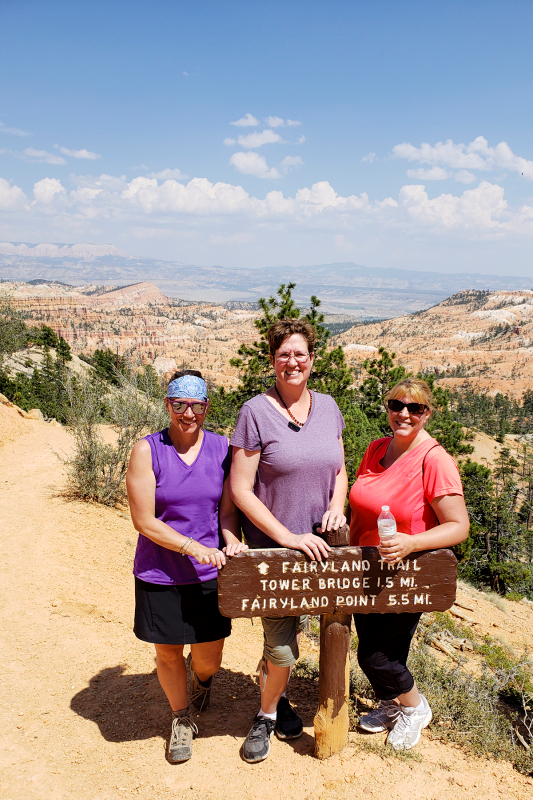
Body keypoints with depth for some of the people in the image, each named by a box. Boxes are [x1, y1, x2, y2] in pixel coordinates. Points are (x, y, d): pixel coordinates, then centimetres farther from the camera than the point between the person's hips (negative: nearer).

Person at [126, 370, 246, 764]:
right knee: (168, 653, 14)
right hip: (160, 575, -1)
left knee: (209, 659, 9)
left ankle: (201, 679, 49)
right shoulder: (147, 450, -11)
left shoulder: (222, 449, -3)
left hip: (210, 573, 2)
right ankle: (182, 720, 43)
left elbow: (228, 510, 1)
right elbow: (144, 521, -14)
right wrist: (195, 548, -21)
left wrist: (232, 541, -20)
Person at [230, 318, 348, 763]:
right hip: (273, 547, -5)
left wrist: (337, 506, -6)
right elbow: (240, 490, -14)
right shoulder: (256, 413, -13)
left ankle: (277, 697, 44)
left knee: (293, 628, 18)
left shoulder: (327, 407, 4)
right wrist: (288, 536, -18)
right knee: (281, 645, 2)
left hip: (317, 543, 5)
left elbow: (339, 469, 14)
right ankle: (266, 715, 29)